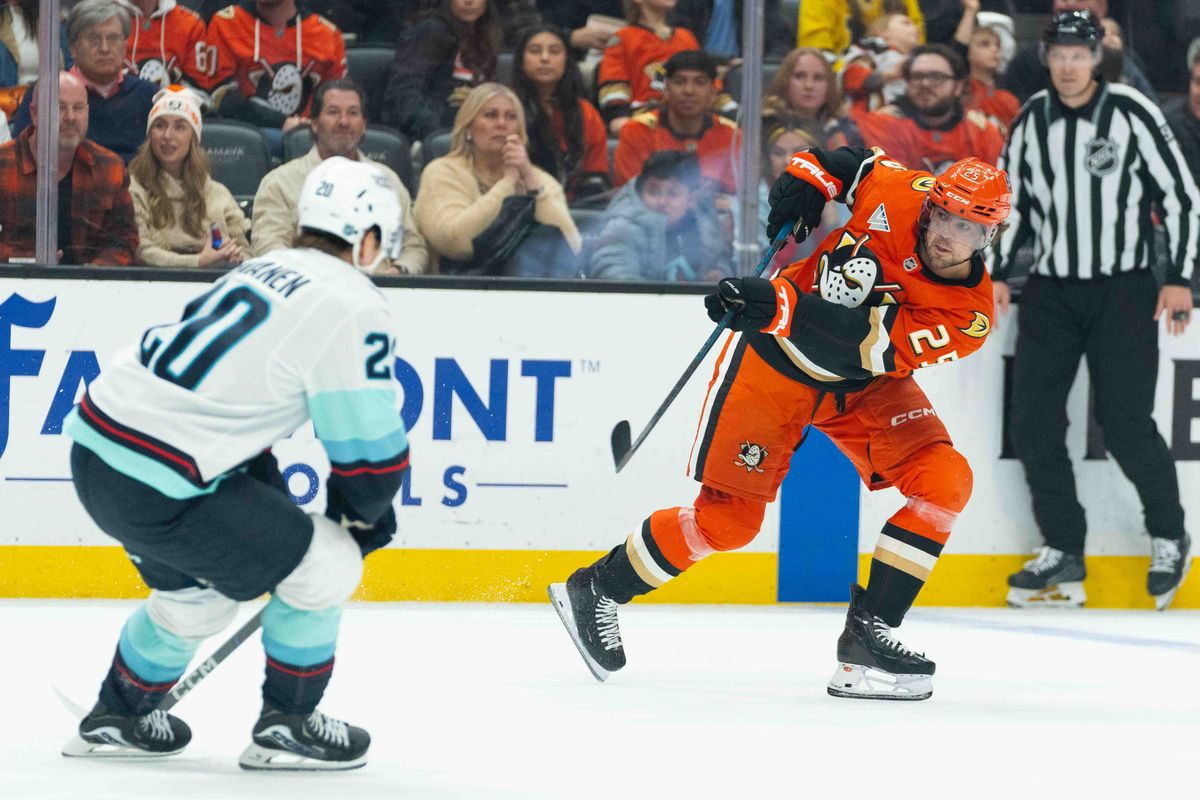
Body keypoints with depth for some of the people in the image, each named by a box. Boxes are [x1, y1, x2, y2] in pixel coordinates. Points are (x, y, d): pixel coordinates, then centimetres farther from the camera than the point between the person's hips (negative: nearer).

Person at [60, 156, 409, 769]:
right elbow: (368, 445, -6)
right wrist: (363, 512, 14)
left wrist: (274, 502, 31)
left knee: (196, 590, 30)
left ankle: (116, 718, 42)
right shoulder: (353, 309, -8)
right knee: (325, 567, 4)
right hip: (157, 484, -9)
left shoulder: (262, 271, 19)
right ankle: (285, 728, 15)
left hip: (95, 445, 9)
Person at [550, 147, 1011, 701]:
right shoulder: (898, 195, -22)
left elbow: (861, 341, -35)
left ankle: (867, 634, -10)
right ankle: (594, 590, 14)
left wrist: (777, 306, -44)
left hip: (864, 383, 2)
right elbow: (854, 161, 3)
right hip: (778, 361, -2)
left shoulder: (968, 315, -23)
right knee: (730, 515, -6)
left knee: (944, 481, -17)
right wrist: (808, 176, -15)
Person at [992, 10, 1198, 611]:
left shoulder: (1132, 114, -8)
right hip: (1050, 291, 4)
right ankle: (1063, 555, 6)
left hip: (1122, 290, -4)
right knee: (1032, 421, -4)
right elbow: (1012, 201, 16)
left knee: (1126, 426, -10)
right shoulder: (1031, 123, 5)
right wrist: (998, 273, 5)